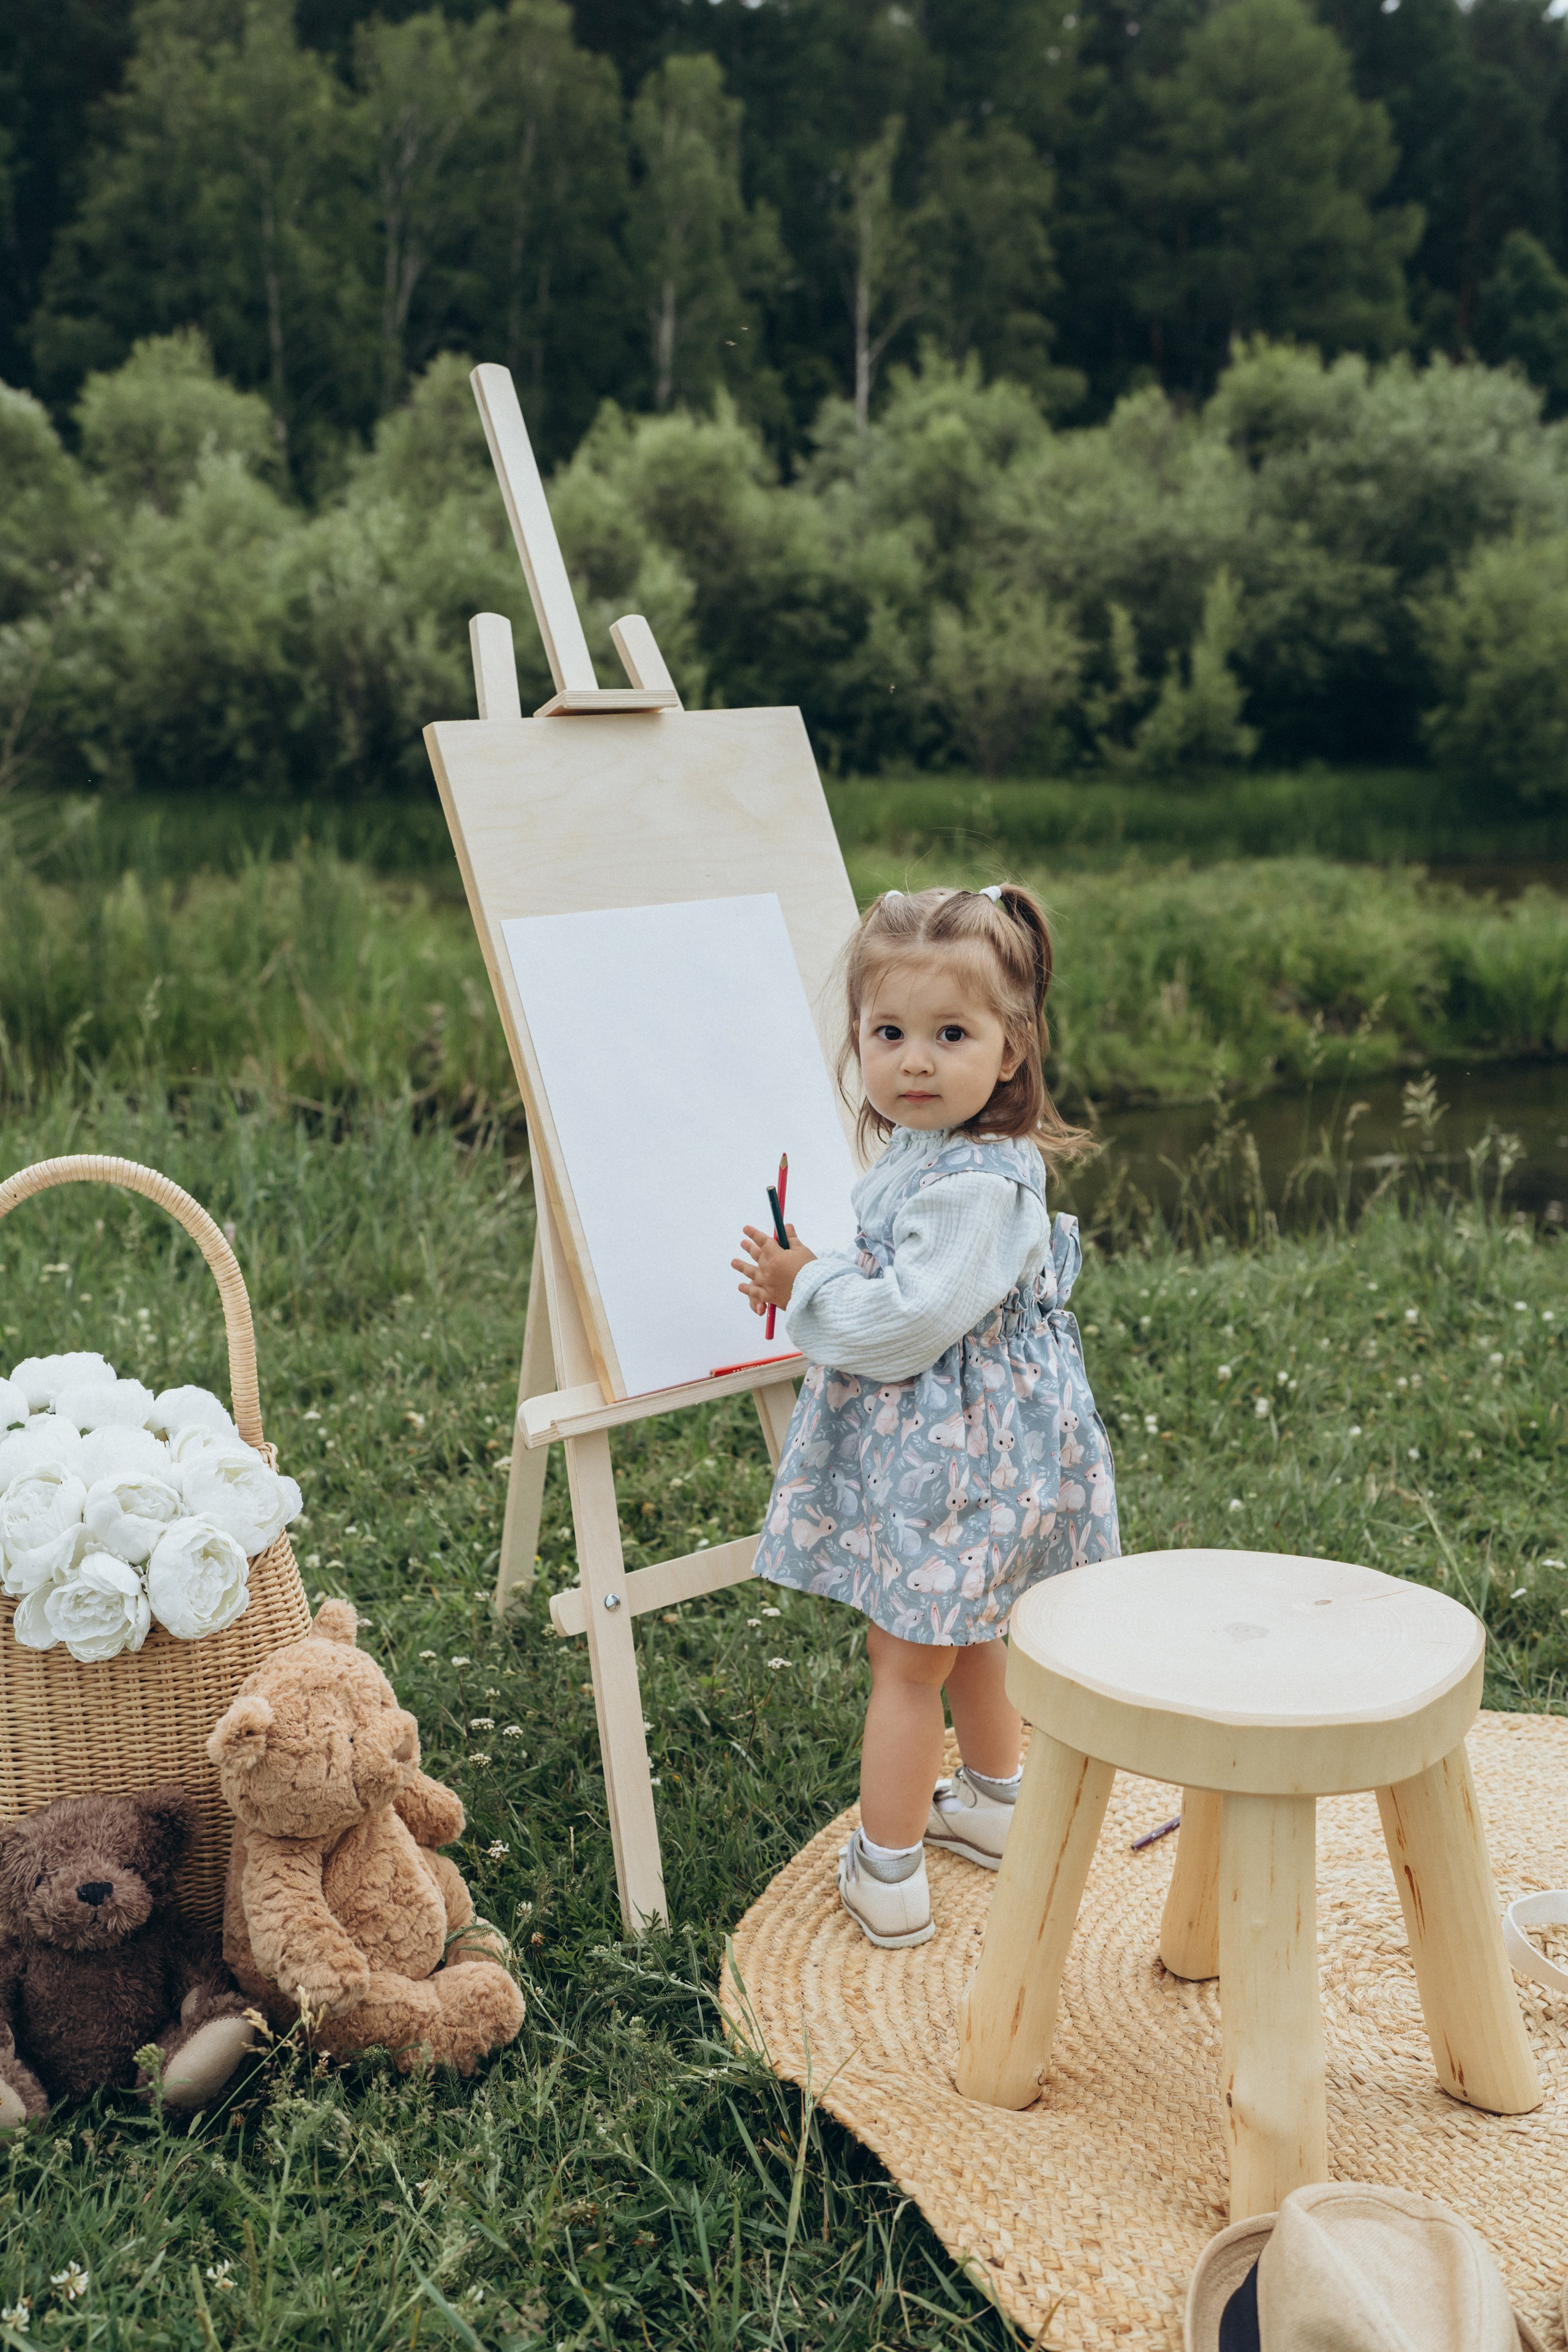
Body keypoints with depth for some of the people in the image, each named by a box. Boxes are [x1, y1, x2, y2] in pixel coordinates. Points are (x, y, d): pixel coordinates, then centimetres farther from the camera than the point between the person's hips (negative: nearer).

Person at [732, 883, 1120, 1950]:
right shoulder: (922, 1156, 5)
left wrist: (807, 1286, -16)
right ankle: (993, 1803, 44)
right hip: (941, 1448, 10)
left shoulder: (977, 1184, -27)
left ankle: (887, 1871, 17)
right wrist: (813, 1280, 3)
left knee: (905, 1660, 4)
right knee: (966, 1637, 26)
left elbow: (910, 1323, -29)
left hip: (957, 1458, -10)